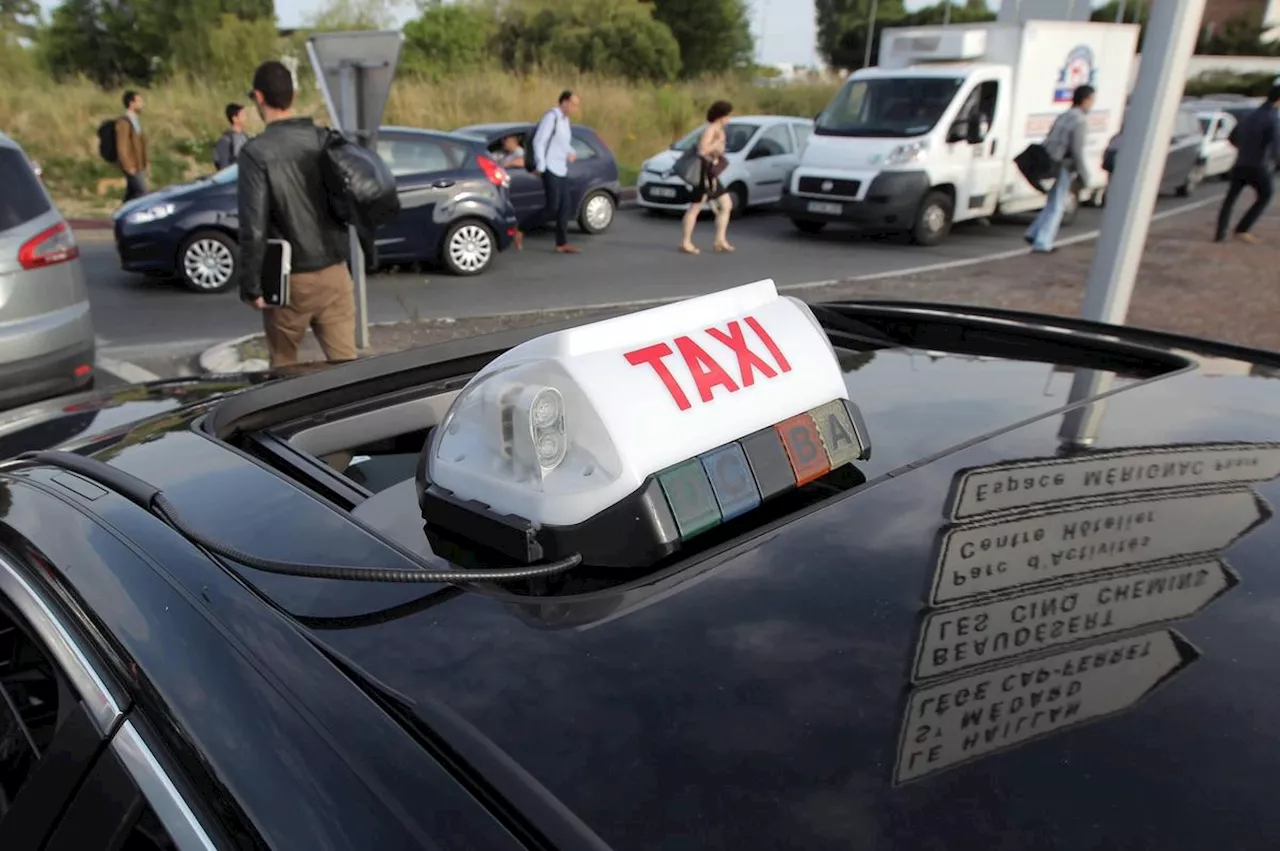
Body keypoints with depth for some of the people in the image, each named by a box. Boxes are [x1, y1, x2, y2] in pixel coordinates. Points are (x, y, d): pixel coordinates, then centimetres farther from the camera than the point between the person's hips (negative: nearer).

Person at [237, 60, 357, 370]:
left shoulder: (256, 152, -13)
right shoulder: (325, 140, 1)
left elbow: (253, 229, -15)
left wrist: (251, 286, -7)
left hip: (290, 280, -3)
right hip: (335, 273, 3)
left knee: (284, 367, 16)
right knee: (345, 362, 6)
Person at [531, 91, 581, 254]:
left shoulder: (565, 119, 15)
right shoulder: (551, 117, -12)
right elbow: (538, 141, -16)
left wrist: (571, 153, 7)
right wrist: (540, 166, -18)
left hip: (561, 169, 9)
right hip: (550, 168, -9)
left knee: (565, 206, 6)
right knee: (553, 205, -12)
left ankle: (562, 244, 11)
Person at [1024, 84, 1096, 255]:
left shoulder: (1063, 117, 14)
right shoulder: (1080, 121, -12)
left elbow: (1048, 143, 17)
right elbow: (1077, 153, -17)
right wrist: (1086, 178, -11)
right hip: (1063, 168, -8)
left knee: (1053, 204, 20)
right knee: (1056, 207, 1)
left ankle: (1033, 234, 16)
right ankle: (1042, 243, 1)